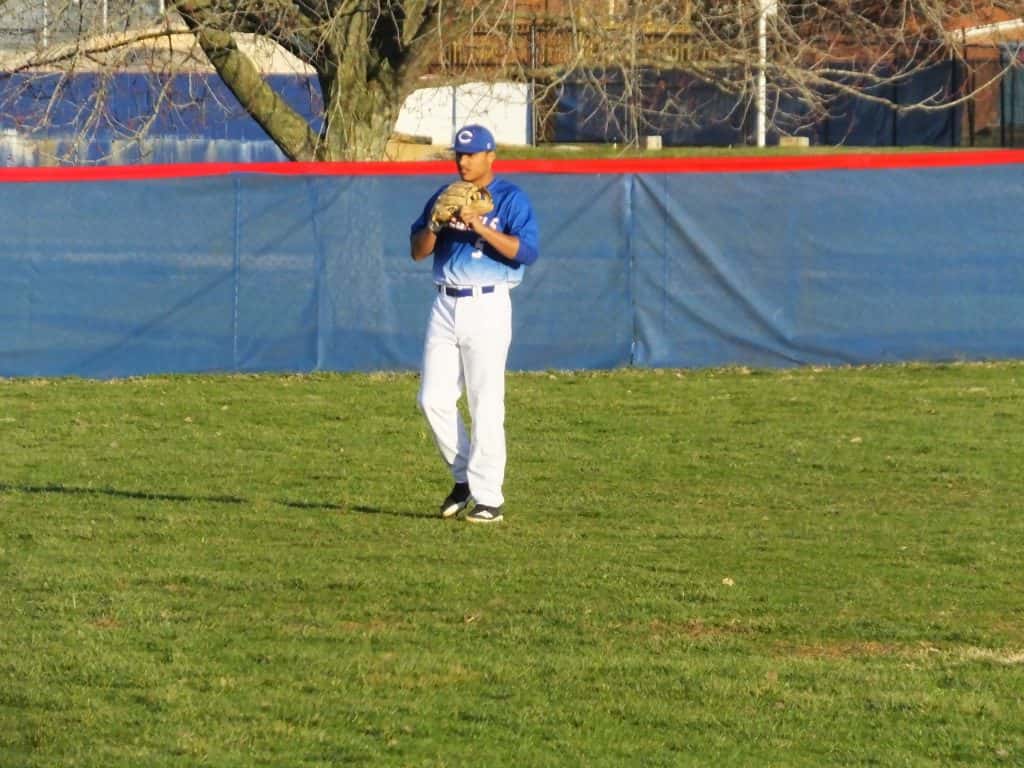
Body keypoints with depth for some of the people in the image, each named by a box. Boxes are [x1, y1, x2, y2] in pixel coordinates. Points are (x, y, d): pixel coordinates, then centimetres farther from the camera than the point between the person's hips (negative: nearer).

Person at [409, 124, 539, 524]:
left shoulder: (511, 199, -2)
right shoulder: (443, 197, 14)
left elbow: (526, 251, -14)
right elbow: (417, 250, 9)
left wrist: (481, 227, -22)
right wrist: (436, 223, -10)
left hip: (487, 307, -5)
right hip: (446, 306, 5)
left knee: (485, 404, -7)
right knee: (433, 398, 1)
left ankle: (488, 498, -4)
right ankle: (464, 475, 20)